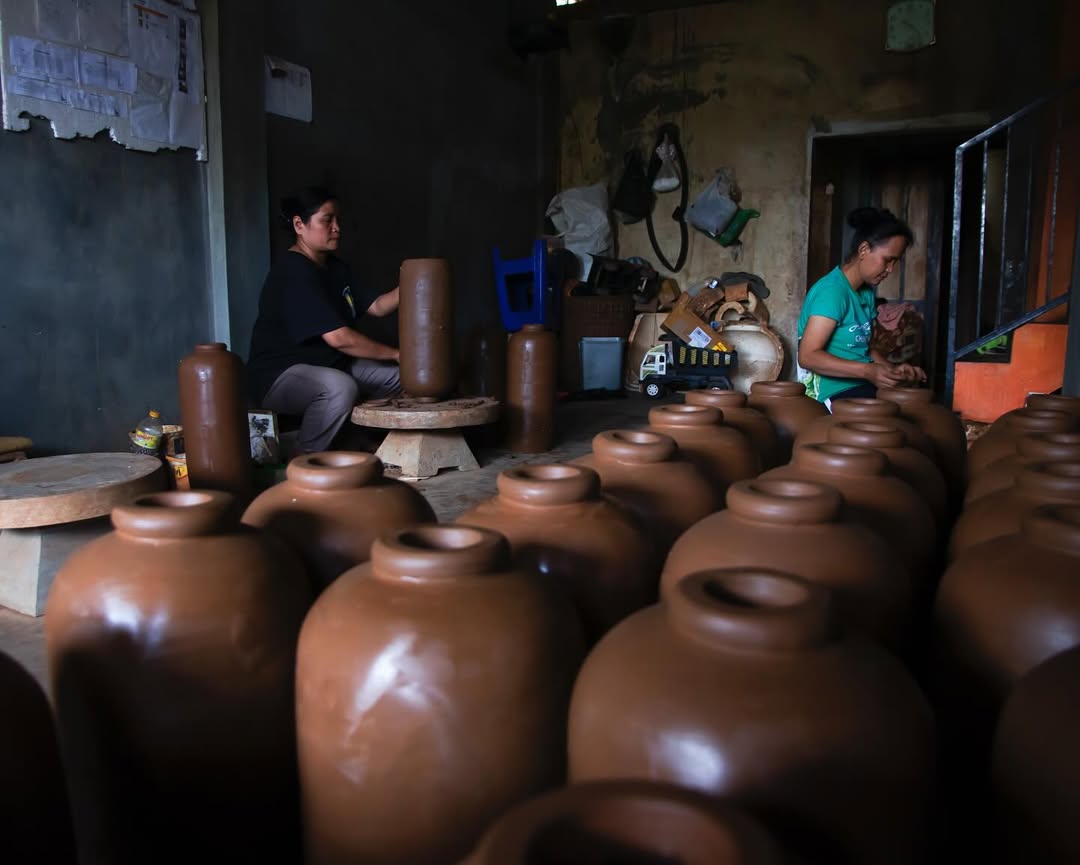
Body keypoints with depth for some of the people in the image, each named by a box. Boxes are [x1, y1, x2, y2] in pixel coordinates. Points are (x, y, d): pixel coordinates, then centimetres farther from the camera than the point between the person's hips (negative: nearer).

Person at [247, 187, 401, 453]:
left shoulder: (334, 267, 11)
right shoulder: (293, 272, -20)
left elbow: (376, 307, 7)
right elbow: (338, 337, -27)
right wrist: (395, 354, -20)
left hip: (330, 366, 10)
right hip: (278, 375, -10)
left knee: (401, 376, 2)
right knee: (340, 387, -39)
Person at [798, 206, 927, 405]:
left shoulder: (868, 292, 13)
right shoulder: (832, 290, -14)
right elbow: (808, 356, -20)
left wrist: (891, 369, 2)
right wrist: (868, 371, -25)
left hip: (862, 387, 8)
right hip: (835, 393, -8)